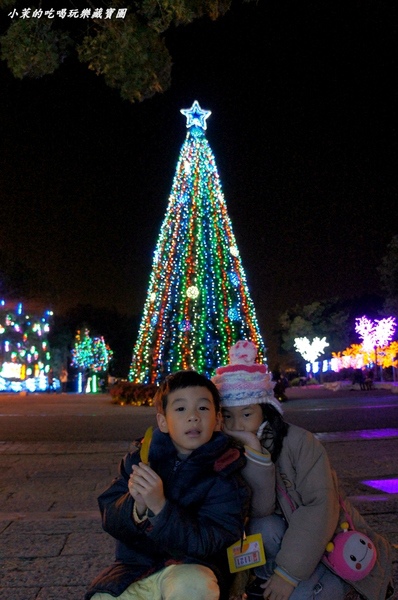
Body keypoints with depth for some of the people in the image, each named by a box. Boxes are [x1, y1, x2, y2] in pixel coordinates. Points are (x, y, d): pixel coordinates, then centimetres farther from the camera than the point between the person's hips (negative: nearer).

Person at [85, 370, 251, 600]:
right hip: (137, 565, 3)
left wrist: (160, 507, -37)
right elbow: (109, 518, -6)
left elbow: (204, 543, -22)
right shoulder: (142, 456, -4)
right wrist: (136, 506, -29)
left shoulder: (224, 473, -14)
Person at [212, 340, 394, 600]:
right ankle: (268, 579, -1)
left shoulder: (298, 441, -21)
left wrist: (289, 571, -26)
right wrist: (254, 452, -36)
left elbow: (321, 506, -25)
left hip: (336, 541, -1)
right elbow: (260, 510, -22)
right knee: (263, 527, -29)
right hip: (292, 537, 2)